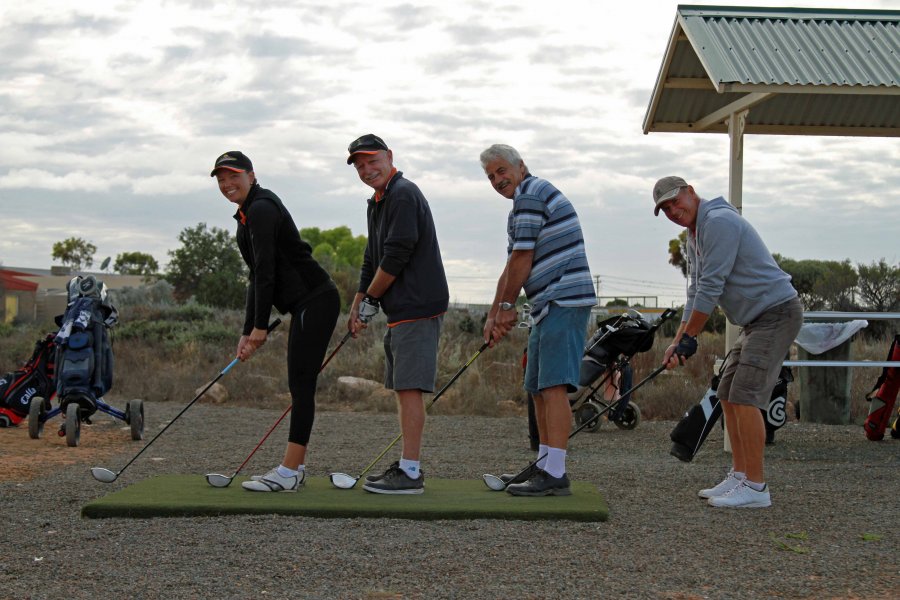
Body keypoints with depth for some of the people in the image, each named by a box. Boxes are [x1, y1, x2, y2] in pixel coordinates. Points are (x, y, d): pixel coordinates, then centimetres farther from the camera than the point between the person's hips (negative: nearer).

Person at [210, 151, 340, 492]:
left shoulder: (261, 209, -13)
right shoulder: (247, 216, 18)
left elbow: (266, 271, -18)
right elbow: (258, 277, 20)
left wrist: (260, 326, -15)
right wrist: (248, 331, 16)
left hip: (315, 302, -10)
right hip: (305, 305, 10)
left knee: (301, 384, -11)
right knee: (299, 385, 11)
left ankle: (288, 473, -11)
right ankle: (295, 468, 17)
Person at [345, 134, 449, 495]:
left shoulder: (403, 195, -13)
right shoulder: (377, 203, 20)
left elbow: (396, 256, -19)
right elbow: (372, 261, 25)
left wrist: (371, 300, -8)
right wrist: (357, 307, 20)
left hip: (417, 308, -11)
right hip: (400, 310, 11)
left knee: (409, 388, -11)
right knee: (402, 389, 13)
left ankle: (410, 473, -9)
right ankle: (408, 465, 21)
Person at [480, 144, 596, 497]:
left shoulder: (530, 195, -9)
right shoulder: (524, 203, 24)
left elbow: (521, 260, -11)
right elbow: (511, 268, 24)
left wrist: (507, 307, -2)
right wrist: (493, 316, 19)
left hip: (564, 301, -11)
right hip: (550, 307, 11)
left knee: (553, 387, -14)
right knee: (539, 388, 12)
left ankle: (555, 474, -16)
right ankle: (545, 465, 18)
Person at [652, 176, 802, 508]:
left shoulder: (719, 221, -17)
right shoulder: (694, 235, 16)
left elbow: (711, 287, -19)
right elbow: (696, 294, 17)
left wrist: (689, 338, -12)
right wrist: (677, 342, 8)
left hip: (777, 312, -11)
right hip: (756, 320, 11)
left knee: (744, 396, -15)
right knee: (728, 395, 10)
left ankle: (755, 487, -11)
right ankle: (739, 477, 16)